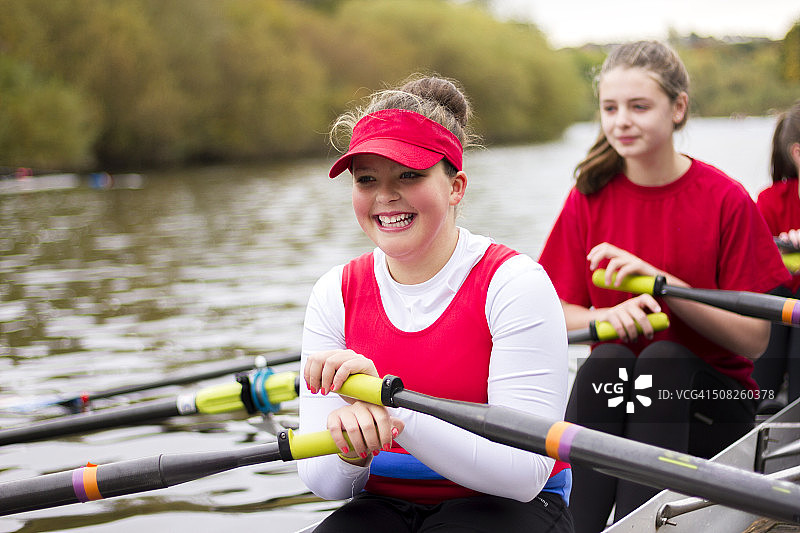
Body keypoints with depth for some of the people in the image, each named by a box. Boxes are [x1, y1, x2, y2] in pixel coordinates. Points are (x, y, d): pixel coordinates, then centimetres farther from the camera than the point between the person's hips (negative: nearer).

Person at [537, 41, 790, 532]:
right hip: (613, 385, 2)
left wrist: (661, 281, -22)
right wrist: (607, 316, -24)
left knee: (663, 358, -32)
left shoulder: (726, 200, -8)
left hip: (712, 397, -2)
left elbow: (754, 338, -12)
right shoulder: (589, 197, 1)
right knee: (605, 359, -30)